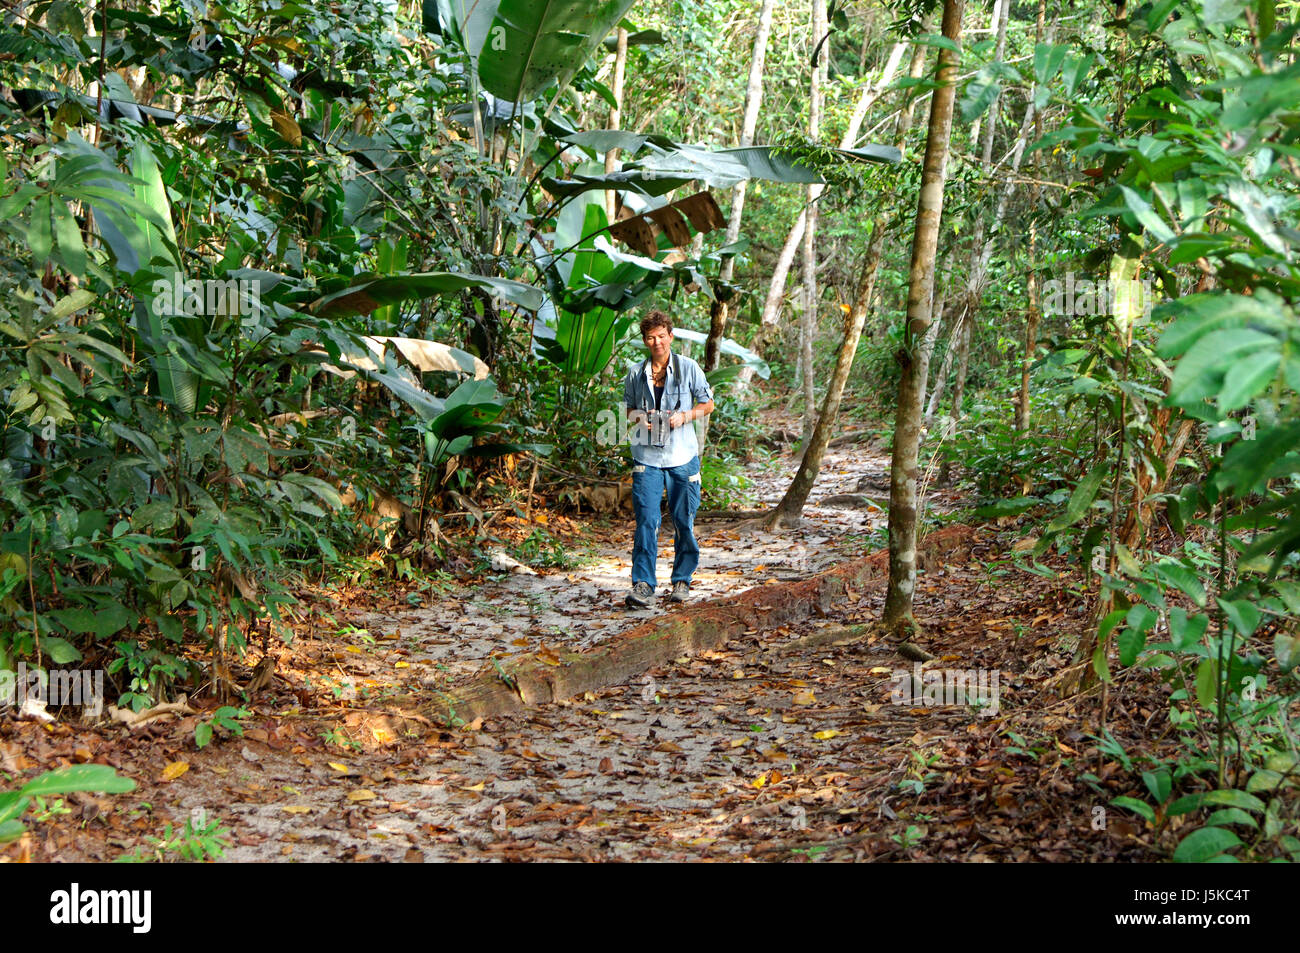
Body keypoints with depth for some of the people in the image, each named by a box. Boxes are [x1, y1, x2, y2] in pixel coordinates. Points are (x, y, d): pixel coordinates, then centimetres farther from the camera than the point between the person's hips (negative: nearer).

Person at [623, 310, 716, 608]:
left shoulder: (688, 368, 1)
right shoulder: (636, 374, 6)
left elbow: (708, 404, 7)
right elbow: (629, 410, 17)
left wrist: (684, 416, -10)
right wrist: (639, 418, -6)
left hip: (682, 456, 0)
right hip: (647, 457, 0)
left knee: (684, 522, 7)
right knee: (646, 521, -10)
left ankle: (682, 580, 22)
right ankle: (643, 585, -8)